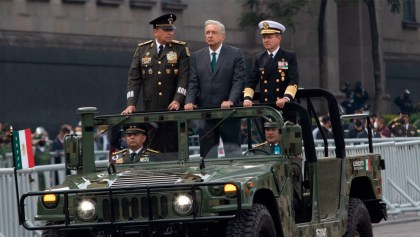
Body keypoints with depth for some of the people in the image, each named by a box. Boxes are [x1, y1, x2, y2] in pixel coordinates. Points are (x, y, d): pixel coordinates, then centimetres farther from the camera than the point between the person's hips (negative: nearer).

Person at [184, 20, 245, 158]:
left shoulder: (235, 54, 3)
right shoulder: (196, 57, 12)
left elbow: (239, 80, -4)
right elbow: (193, 83, 6)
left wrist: (231, 101, -18)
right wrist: (190, 102, -10)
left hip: (229, 111, -3)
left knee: (233, 152, -1)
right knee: (207, 153, 2)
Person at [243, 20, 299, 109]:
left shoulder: (290, 57, 3)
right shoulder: (258, 58, 13)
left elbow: (294, 81, -8)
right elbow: (251, 81, 8)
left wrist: (286, 98, -24)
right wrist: (247, 98, -11)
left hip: (284, 106, -3)